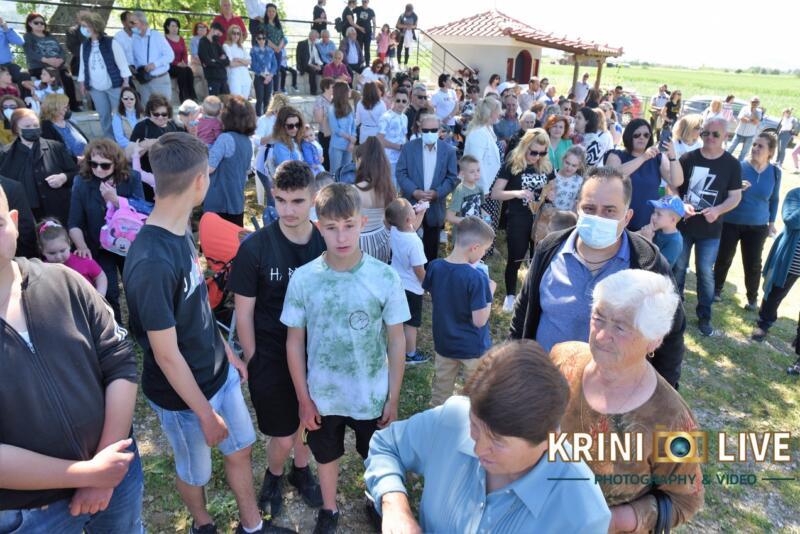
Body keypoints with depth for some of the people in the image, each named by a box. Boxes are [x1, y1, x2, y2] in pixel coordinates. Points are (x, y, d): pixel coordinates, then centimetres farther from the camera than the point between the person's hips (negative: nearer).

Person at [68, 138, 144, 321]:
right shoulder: (82, 184, -11)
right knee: (108, 294, 0)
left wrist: (115, 199, -30)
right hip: (99, 248, 0)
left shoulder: (132, 178, -12)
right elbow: (74, 223, -10)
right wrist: (82, 246, -26)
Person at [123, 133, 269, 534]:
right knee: (194, 471, 20)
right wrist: (205, 413, -15)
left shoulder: (179, 234, -5)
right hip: (184, 394, -7)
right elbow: (166, 354, -24)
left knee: (240, 449, 21)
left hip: (220, 372, 7)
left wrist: (226, 350, 14)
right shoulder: (152, 261, -32)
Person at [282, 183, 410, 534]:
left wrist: (394, 397, -4)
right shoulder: (303, 279, -16)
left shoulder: (386, 277, -18)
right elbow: (295, 341, -6)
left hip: (373, 396, 0)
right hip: (322, 396, 1)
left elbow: (396, 340, -8)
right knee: (326, 455, 25)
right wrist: (303, 398, -3)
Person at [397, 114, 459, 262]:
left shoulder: (449, 150, 0)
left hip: (435, 207, 1)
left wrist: (437, 193, -16)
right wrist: (414, 191, -18)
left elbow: (452, 177, -1)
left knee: (431, 248, 11)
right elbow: (401, 173, -4)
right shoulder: (409, 147, -2)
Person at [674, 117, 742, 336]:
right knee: (677, 268, 12)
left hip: (710, 229, -1)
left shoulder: (732, 164, -2)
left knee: (706, 273, 4)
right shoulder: (688, 158, -3)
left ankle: (704, 316, 19)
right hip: (682, 224, 1)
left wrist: (717, 210, -19)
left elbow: (735, 197, -1)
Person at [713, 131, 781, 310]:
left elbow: (774, 199, 11)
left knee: (753, 264, 4)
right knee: (723, 258, 9)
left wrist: (772, 222, 11)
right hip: (731, 222, -1)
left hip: (757, 227, 2)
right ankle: (716, 289, 31)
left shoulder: (775, 172, -3)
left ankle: (753, 298, 24)